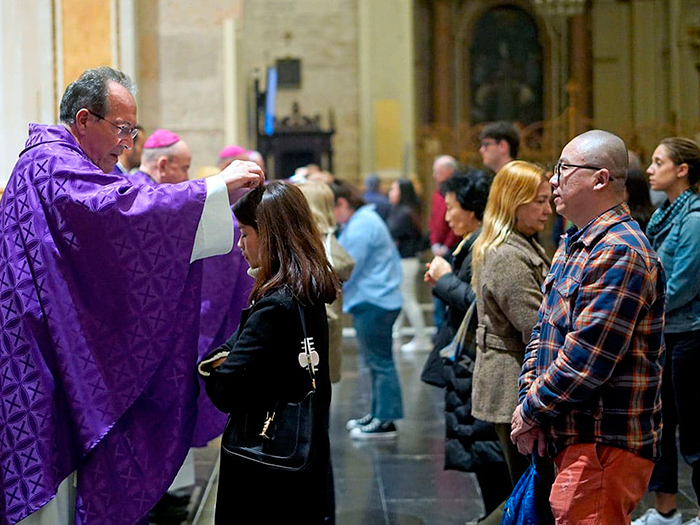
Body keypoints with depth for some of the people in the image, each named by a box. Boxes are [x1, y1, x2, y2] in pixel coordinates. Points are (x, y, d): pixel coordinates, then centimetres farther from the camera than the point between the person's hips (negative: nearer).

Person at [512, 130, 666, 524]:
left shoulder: (621, 253, -18)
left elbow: (586, 357, -22)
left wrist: (532, 411, -11)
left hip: (606, 447, -10)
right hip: (576, 438, 10)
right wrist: (529, 403, 4)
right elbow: (543, 331, 18)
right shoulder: (573, 244, 16)